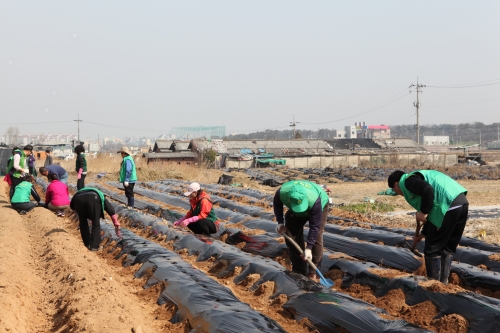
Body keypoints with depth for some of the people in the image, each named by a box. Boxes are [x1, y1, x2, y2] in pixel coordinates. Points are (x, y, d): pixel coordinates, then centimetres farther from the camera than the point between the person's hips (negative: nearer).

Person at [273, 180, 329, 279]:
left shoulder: (314, 200, -46)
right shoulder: (282, 192, -38)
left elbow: (314, 226, -35)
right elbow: (277, 204, -10)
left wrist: (308, 248, -35)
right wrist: (280, 222, -18)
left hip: (320, 205, -4)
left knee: (316, 238, -16)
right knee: (291, 235, -4)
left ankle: (314, 272, -6)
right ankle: (299, 271, 6)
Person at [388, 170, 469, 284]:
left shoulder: (408, 181, 3)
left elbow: (427, 190, -18)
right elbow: (434, 212, 34)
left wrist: (423, 212, -9)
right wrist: (423, 234, 38)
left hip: (447, 206, -10)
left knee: (432, 249, 3)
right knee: (447, 248, 19)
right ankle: (443, 282, 25)